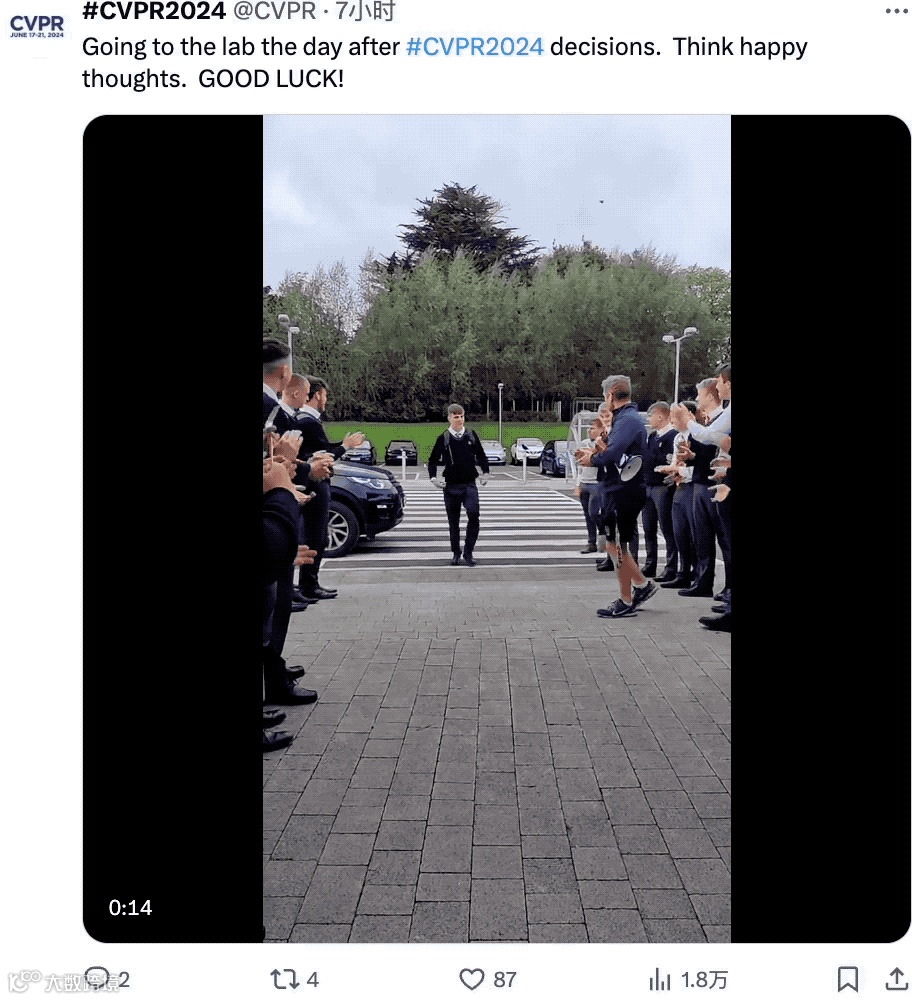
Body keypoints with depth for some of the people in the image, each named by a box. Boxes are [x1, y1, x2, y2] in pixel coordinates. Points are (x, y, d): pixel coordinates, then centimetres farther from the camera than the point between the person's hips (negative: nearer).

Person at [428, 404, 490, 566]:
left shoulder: (471, 436, 6)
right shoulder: (443, 439, 1)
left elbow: (481, 456, 17)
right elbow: (433, 461, 6)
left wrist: (485, 472, 7)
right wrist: (433, 478, -6)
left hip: (470, 485, 0)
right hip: (451, 486, 0)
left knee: (474, 516, -15)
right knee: (453, 521, 7)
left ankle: (468, 551, -1)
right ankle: (456, 553, 22)